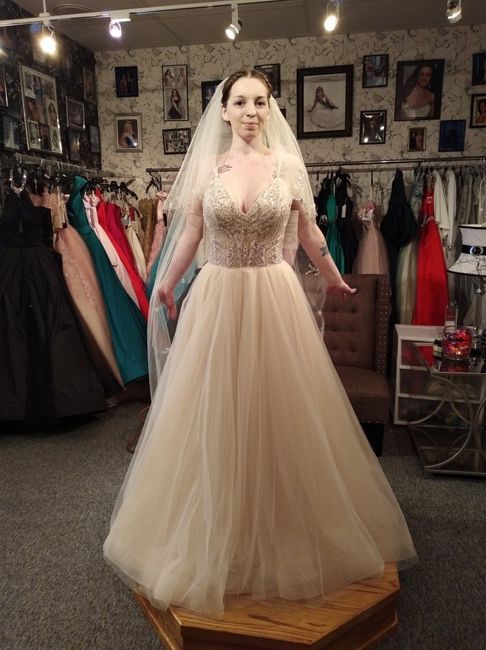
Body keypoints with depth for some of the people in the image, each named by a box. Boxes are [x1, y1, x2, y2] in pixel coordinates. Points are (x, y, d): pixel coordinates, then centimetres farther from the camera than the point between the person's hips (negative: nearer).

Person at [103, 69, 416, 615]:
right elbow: (190, 233, 12)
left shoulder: (288, 164, 3)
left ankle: (283, 525, 30)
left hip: (276, 300, 0)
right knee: (216, 415, 7)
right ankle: (219, 533, 30)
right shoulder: (204, 166, 3)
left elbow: (309, 233, 12)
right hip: (216, 299, 1)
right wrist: (166, 284, 20)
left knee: (279, 412, 7)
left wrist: (335, 280, 22)